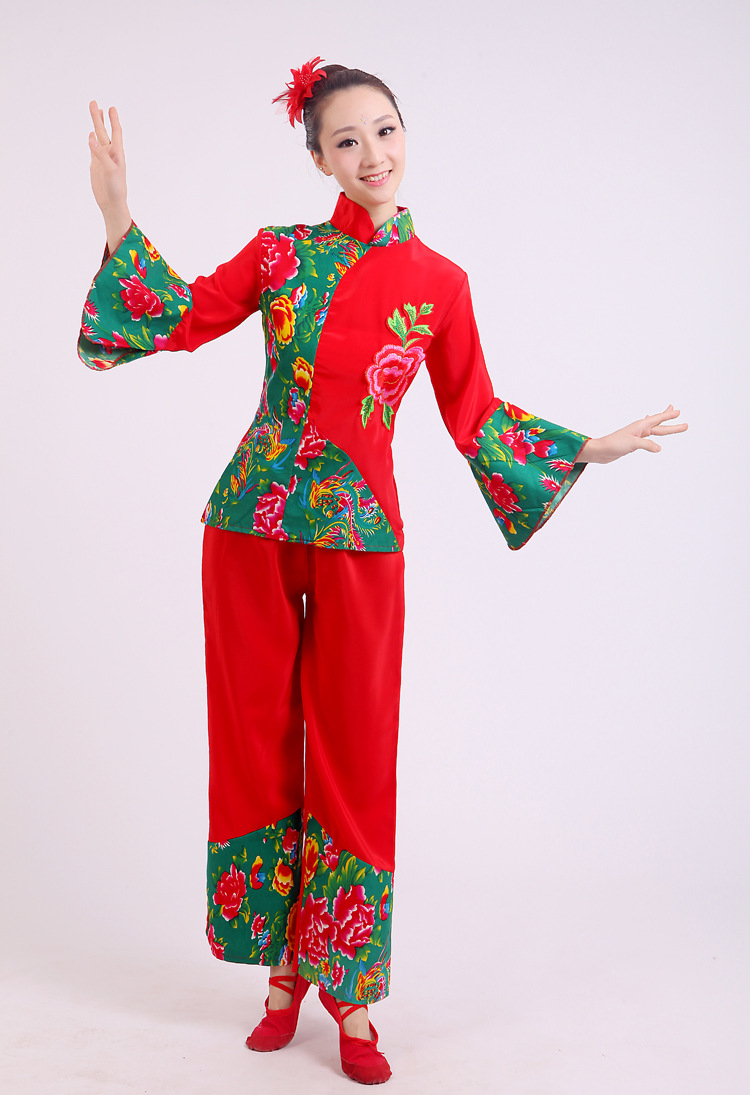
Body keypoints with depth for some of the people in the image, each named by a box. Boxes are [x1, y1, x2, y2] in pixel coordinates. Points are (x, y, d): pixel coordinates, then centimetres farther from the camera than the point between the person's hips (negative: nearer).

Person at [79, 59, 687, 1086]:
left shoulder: (439, 282, 5)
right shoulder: (284, 252, 6)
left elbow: (474, 413, 11)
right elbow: (182, 318, 3)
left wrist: (586, 448, 9)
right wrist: (121, 220, -5)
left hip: (357, 537, -1)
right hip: (252, 524, 1)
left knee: (352, 758, 3)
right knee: (259, 743, 7)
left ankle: (346, 984, 19)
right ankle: (284, 964, 25)